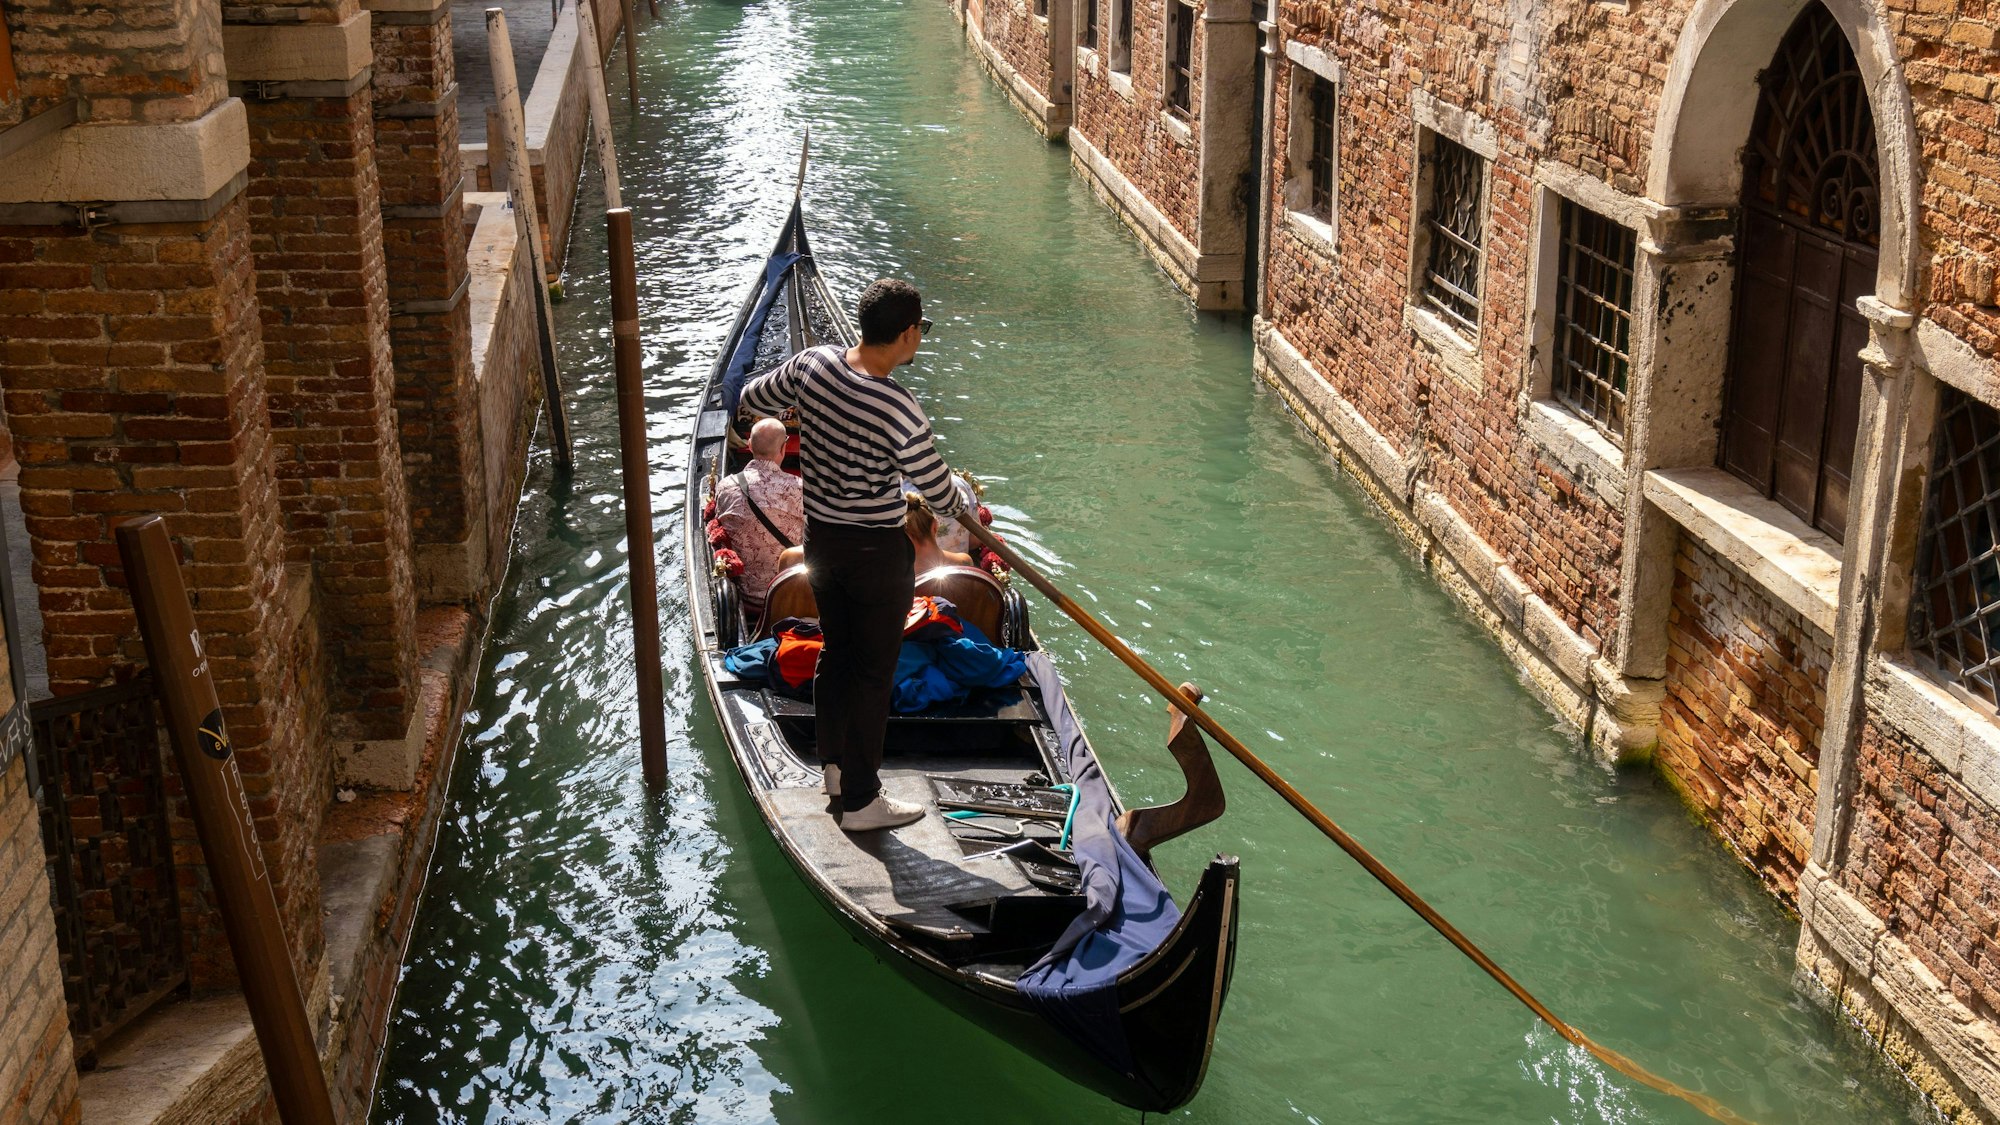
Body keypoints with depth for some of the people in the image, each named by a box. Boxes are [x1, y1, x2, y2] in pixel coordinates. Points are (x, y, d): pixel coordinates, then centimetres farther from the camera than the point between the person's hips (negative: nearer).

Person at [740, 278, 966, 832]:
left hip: (820, 537, 7)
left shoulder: (813, 363, -11)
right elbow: (940, 494, -18)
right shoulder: (898, 410, -28)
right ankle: (860, 802, 16)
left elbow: (751, 398, 7)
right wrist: (965, 511, 5)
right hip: (877, 552, -6)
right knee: (873, 673, 7)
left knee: (835, 652, 23)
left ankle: (835, 766, 40)